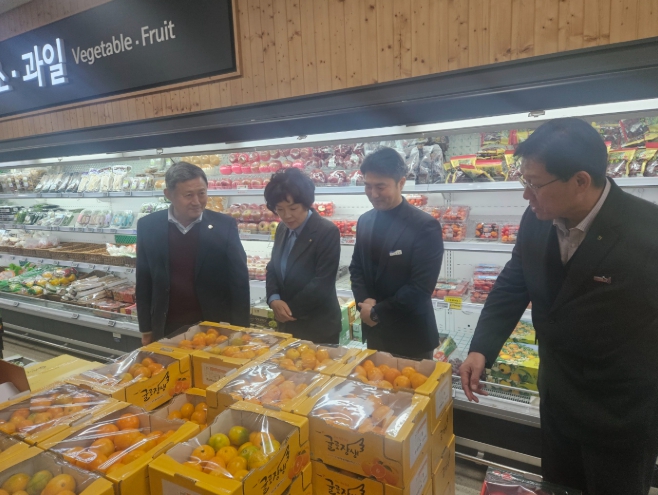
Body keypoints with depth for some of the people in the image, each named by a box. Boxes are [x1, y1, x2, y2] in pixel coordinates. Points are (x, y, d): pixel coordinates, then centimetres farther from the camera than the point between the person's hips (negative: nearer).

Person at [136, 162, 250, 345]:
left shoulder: (224, 225, -9)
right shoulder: (148, 226, -4)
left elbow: (239, 280, -5)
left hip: (214, 328, -1)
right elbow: (143, 281, 4)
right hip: (165, 329, 2)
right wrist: (146, 329, 4)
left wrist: (239, 330, -7)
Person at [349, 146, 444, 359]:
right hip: (374, 331, 6)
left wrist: (378, 311, -14)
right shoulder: (364, 221, 3)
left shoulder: (425, 226, -16)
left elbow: (421, 287, -19)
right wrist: (364, 301, -8)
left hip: (411, 337, -5)